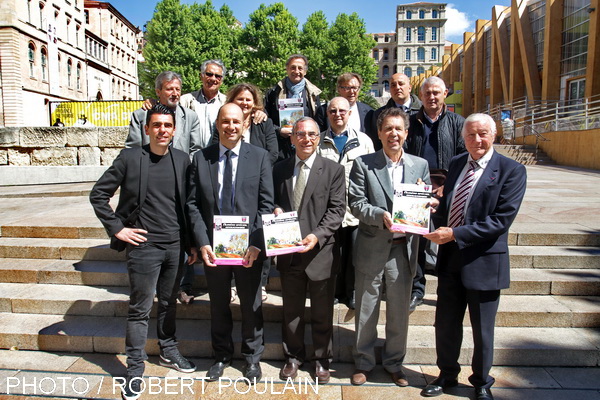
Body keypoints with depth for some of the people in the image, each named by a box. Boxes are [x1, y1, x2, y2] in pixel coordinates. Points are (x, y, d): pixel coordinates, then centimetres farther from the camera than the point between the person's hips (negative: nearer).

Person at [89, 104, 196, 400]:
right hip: (143, 245, -3)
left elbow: (188, 204, 9)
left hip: (175, 245, 3)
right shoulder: (130, 158, -5)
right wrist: (117, 229, -6)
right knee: (140, 309, 5)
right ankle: (135, 369, 20)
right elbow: (98, 195, 0)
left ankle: (168, 352, 36)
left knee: (168, 303, 18)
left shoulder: (182, 160, 4)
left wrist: (192, 242, 7)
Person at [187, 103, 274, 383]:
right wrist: (202, 242, -9)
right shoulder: (201, 158, 3)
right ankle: (222, 355, 37)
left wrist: (256, 243, -13)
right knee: (218, 304, 16)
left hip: (248, 245, -1)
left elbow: (266, 204, -5)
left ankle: (252, 357, 34)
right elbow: (193, 204, 1)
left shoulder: (259, 156, -1)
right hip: (213, 245, 2)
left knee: (251, 304, 13)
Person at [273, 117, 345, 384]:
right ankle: (293, 356, 34)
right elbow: (273, 201, 16)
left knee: (322, 312, 12)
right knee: (291, 310, 16)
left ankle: (322, 359, 31)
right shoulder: (279, 169, 8)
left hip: (321, 250, -2)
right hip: (288, 251, 3)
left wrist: (317, 235, -21)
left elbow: (337, 209, -9)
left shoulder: (334, 170, -3)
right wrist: (276, 210, -8)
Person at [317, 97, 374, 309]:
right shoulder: (319, 142, 8)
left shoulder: (364, 140, 8)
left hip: (356, 209, 0)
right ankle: (334, 292, 27)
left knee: (354, 255, 7)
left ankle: (353, 294, 25)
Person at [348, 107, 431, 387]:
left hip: (403, 249, 2)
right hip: (372, 248, -2)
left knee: (399, 312, 15)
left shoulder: (420, 165, 6)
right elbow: (356, 203, -9)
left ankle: (394, 362, 35)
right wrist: (381, 215, -24)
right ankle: (363, 362, 30)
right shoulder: (364, 164, -3)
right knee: (366, 311, 11)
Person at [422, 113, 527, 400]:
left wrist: (455, 233, -22)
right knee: (446, 323, 15)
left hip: (484, 261, -4)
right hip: (450, 257, 5)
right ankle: (447, 375, 37)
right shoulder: (456, 164, 8)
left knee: (482, 329, 12)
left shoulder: (511, 171, -10)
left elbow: (502, 220, -18)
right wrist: (437, 224, -7)